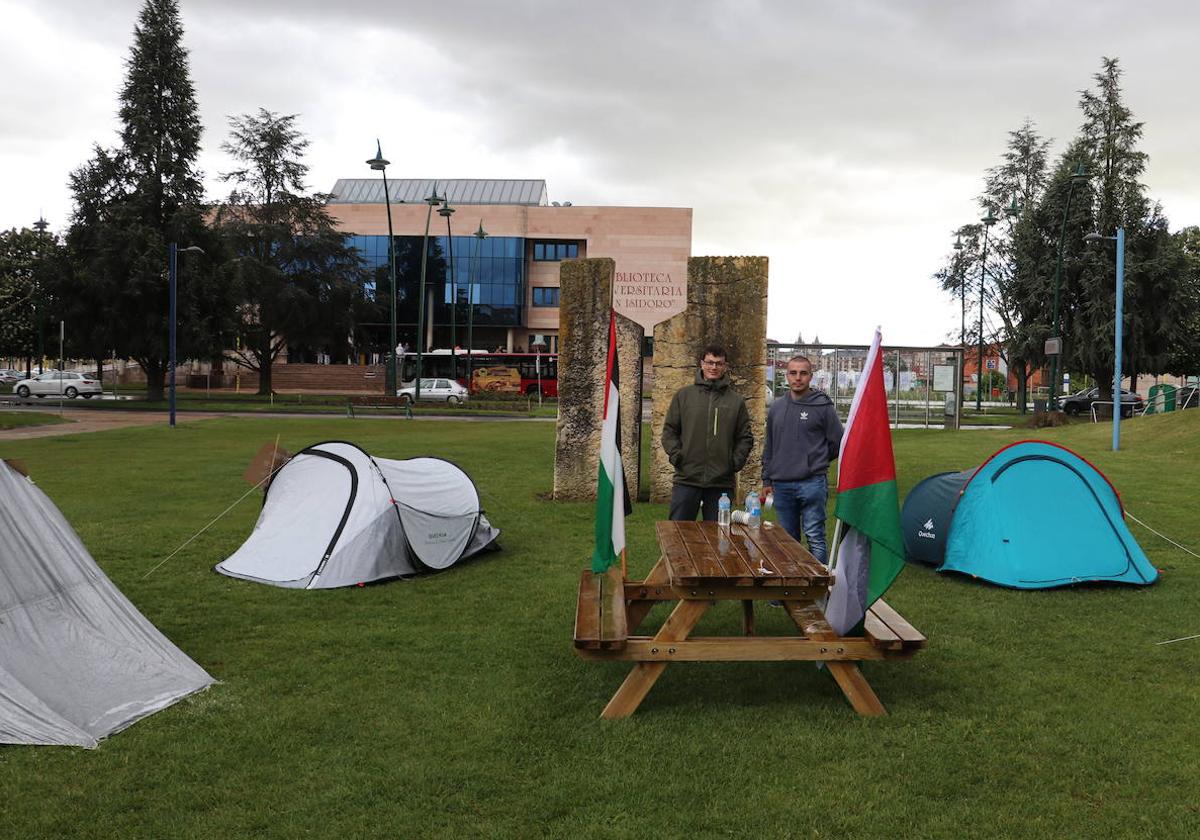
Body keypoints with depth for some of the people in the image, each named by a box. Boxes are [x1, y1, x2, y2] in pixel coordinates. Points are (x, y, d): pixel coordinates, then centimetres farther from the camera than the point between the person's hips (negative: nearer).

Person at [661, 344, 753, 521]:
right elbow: (669, 430, 8)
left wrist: (736, 461, -3)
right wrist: (676, 455, -5)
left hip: (722, 482, 1)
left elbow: (745, 438, 10)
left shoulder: (736, 400, 7)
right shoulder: (683, 395, 5)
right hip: (686, 480, -1)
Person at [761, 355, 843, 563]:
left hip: (812, 484, -5)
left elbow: (838, 444, 2)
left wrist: (815, 462, 9)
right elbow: (769, 448, 18)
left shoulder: (823, 406, -4)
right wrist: (766, 480, 15)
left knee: (815, 537, -4)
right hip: (781, 485, 5)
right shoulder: (776, 408, 12)